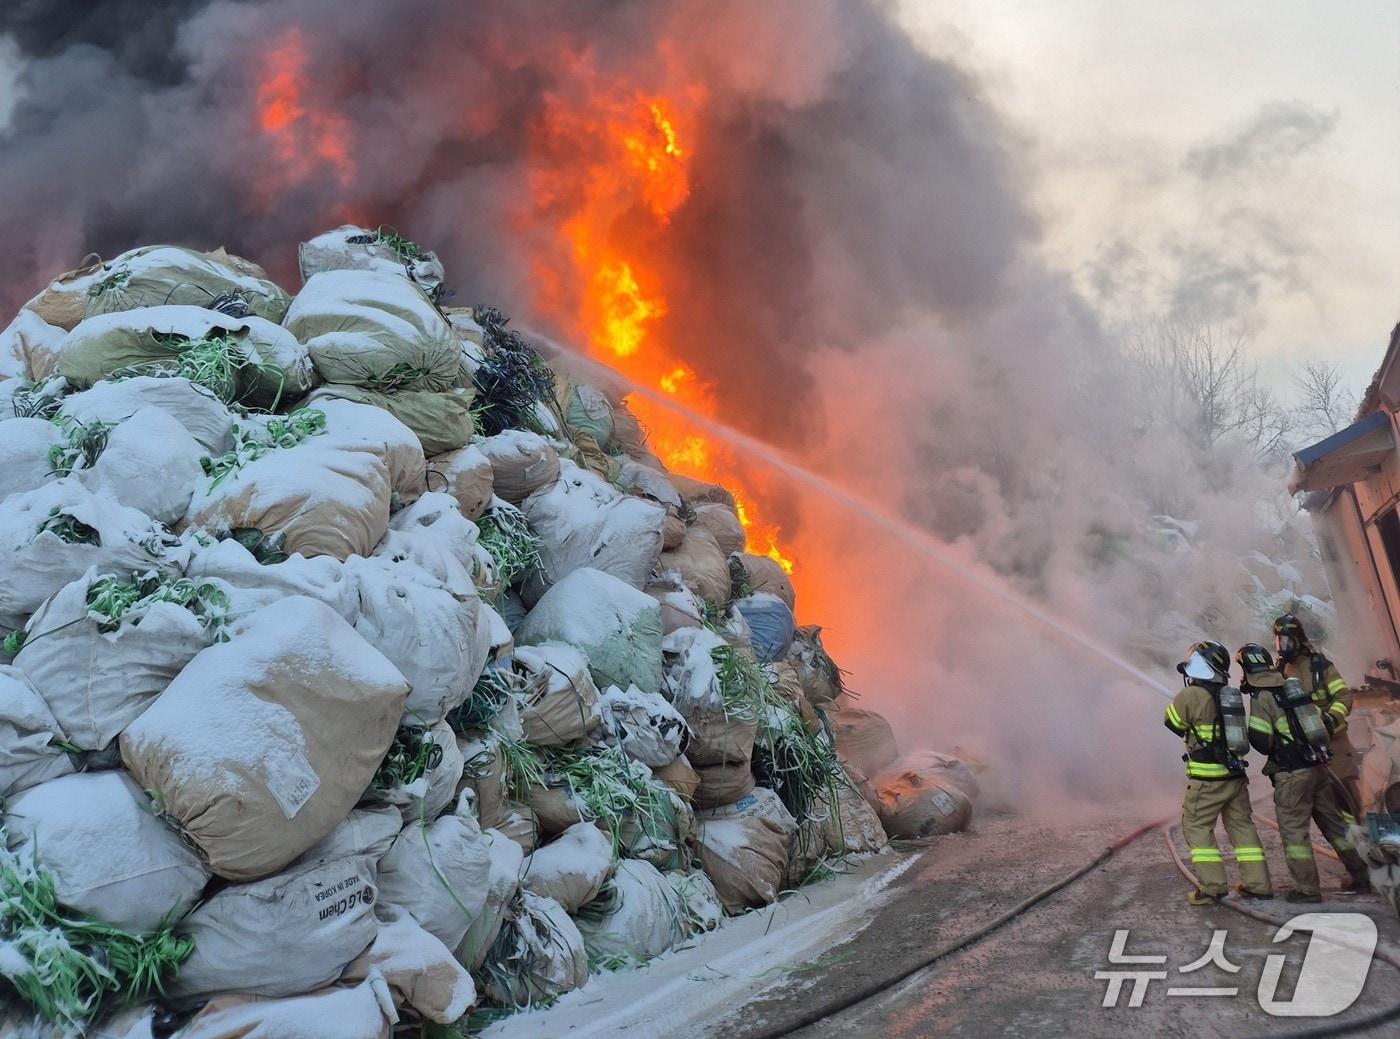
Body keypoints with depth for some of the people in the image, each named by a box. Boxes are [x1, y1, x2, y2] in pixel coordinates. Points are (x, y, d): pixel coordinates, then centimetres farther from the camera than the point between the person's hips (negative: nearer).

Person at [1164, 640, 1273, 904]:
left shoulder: (1191, 696, -14)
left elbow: (1173, 723, 0)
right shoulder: (1232, 696, 8)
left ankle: (1211, 887, -1)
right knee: (1241, 825, 16)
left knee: (1196, 827, 2)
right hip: (1236, 774, 7)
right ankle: (1258, 883, 21)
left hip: (1207, 779, -7)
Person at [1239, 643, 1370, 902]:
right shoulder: (1292, 688, 10)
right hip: (1319, 766, 8)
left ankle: (1307, 888, 3)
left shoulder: (1261, 698, -13)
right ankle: (1360, 875, 27)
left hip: (1292, 774, -8)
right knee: (1334, 822, 18)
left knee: (1294, 830, 1)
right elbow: (1318, 720, 18)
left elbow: (1261, 742, -16)